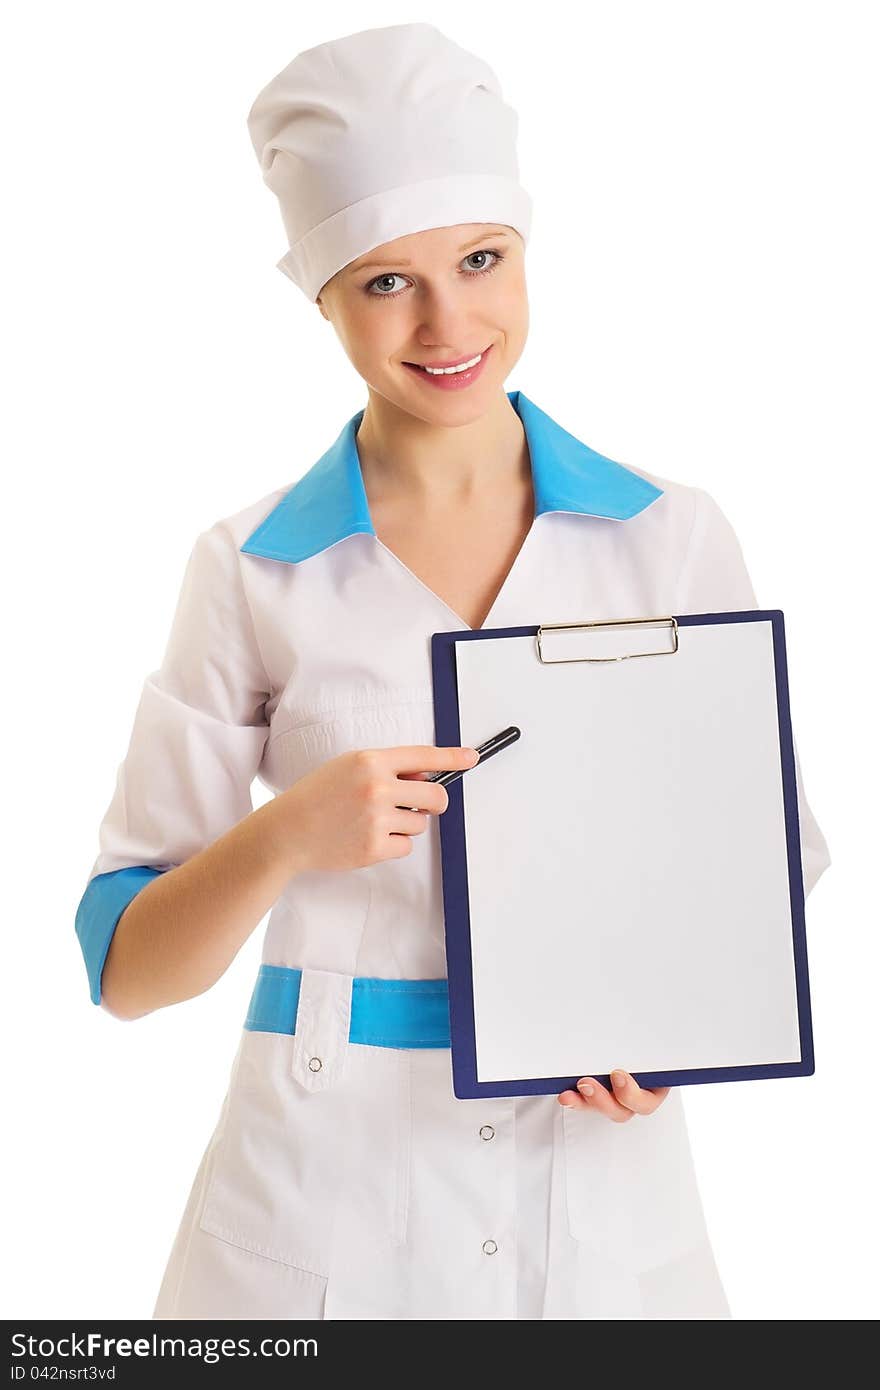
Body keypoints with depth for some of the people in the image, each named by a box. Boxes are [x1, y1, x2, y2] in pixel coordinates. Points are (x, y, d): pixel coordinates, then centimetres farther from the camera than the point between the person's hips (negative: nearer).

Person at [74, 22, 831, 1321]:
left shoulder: (675, 538, -2)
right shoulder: (252, 569, -5)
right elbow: (124, 964, -3)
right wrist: (286, 836, -21)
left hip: (606, 1181, 1)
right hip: (328, 1203, -1)